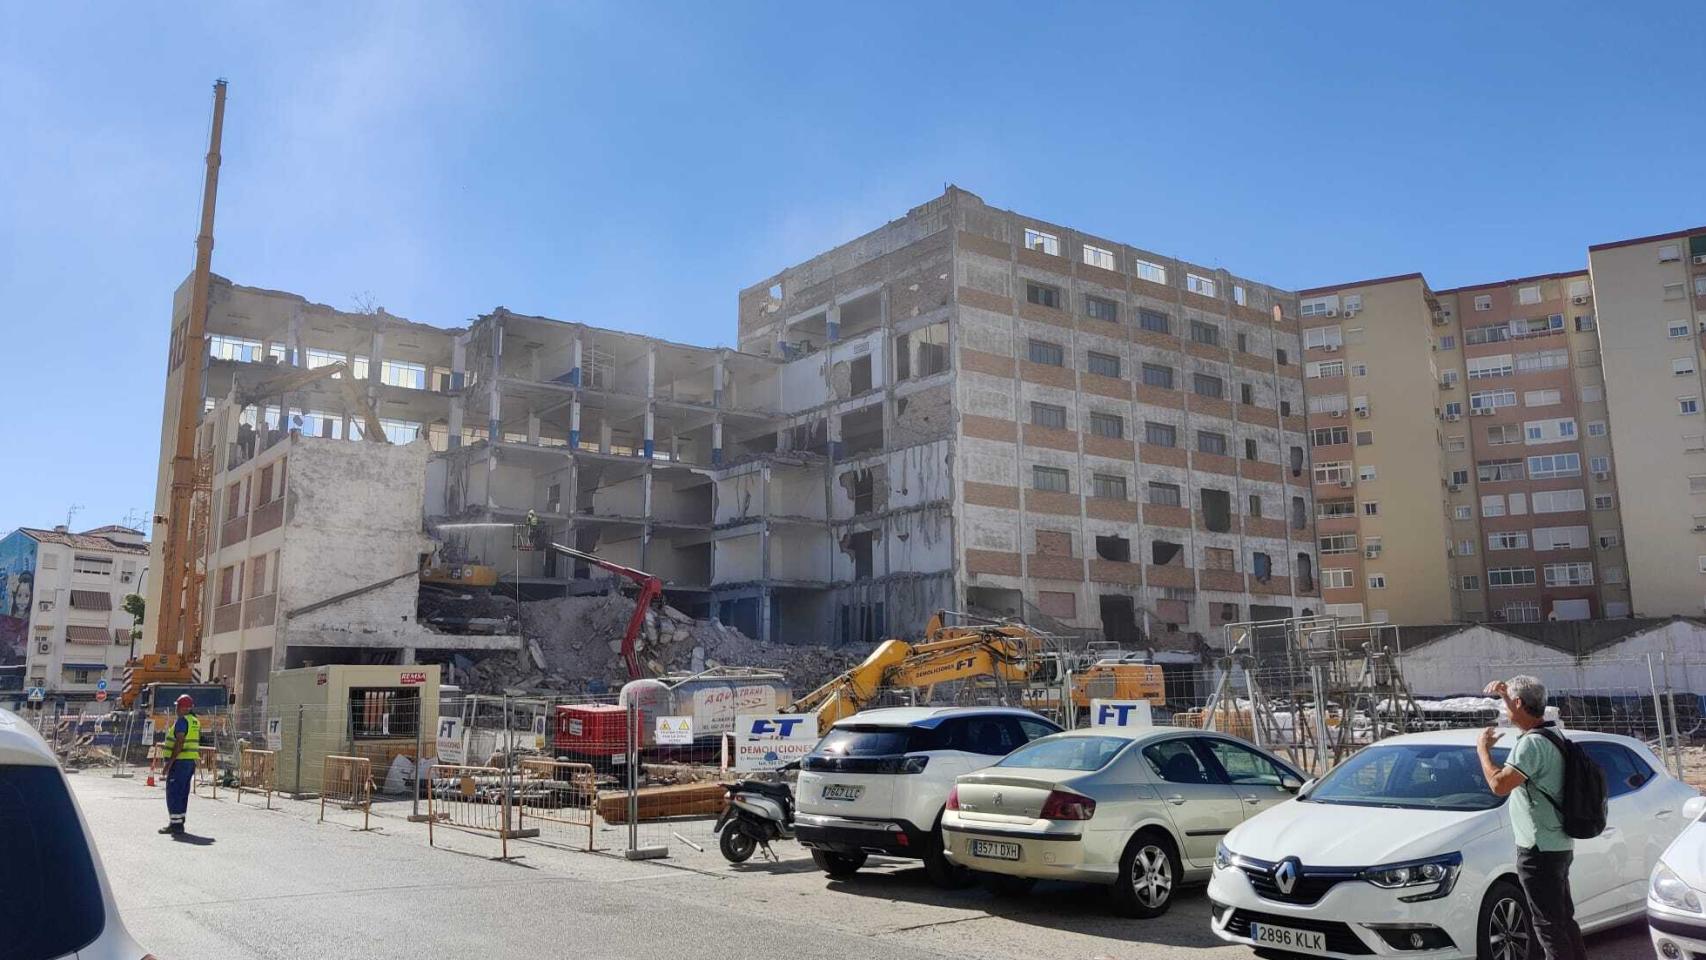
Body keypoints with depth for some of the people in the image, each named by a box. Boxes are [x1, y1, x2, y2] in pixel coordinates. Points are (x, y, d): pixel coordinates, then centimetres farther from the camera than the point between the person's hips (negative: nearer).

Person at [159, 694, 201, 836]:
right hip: (191, 760, 9)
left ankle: (176, 824, -6)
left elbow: (179, 743, -21)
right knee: (183, 793, 14)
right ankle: (179, 822, 18)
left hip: (180, 761, -9)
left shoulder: (182, 721, -13)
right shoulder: (196, 722, 14)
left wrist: (170, 761, -20)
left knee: (173, 793, -5)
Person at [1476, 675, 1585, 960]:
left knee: (1549, 925, -3)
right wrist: (1506, 691, 26)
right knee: (1564, 920, 20)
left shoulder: (1532, 744, -22)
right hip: (1559, 846, 10)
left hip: (1539, 850, -10)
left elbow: (1499, 784, -28)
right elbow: (1527, 713, 32)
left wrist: (1483, 748, -16)